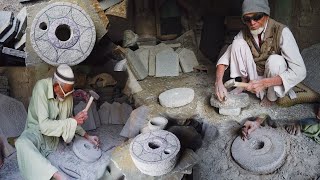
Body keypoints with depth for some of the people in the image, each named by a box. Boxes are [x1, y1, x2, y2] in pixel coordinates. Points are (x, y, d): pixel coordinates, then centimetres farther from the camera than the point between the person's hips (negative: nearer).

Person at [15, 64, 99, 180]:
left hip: (53, 135, 5)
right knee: (22, 144, -36)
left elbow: (69, 119, 7)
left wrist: (86, 136, 0)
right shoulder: (41, 88, -25)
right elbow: (44, 125, -30)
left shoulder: (67, 94, -9)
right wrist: (74, 121, -31)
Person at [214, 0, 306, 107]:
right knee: (238, 43, -17)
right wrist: (218, 82, -33)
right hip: (254, 78, 2)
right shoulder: (244, 34, -11)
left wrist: (264, 83, -40)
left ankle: (271, 97, -9)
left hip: (275, 80, -2)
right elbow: (225, 57, -13)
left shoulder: (281, 32, -23)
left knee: (275, 60, -35)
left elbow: (299, 71, -29)